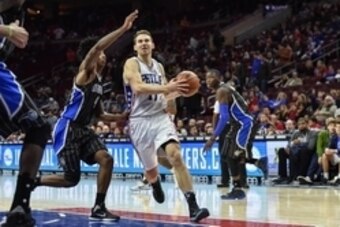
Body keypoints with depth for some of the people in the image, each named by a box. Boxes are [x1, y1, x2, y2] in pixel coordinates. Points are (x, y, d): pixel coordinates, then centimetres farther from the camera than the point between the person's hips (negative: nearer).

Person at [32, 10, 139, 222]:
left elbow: (100, 115, 24)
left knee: (106, 159, -12)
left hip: (84, 129, 8)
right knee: (71, 179, -8)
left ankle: (99, 208, -6)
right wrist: (124, 28, -31)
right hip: (68, 128, -8)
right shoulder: (86, 71, -7)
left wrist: (123, 117, 10)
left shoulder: (99, 81, 18)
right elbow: (97, 46, -28)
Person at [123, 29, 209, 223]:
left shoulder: (159, 67, 14)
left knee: (176, 156, -22)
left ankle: (193, 206, -29)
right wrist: (166, 88, -31)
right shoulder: (132, 64, -4)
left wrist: (173, 94, -3)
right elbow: (138, 87, -23)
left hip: (161, 117, 3)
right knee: (151, 170, 9)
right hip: (140, 121, -3)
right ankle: (155, 184, 50)